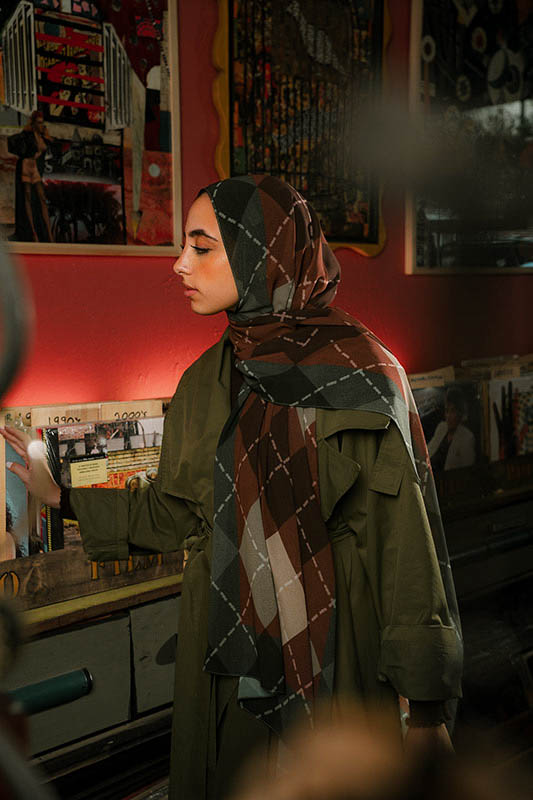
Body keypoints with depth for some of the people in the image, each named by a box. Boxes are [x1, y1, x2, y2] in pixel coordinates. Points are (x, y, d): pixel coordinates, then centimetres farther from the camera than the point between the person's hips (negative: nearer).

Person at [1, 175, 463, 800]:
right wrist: (61, 495, 8)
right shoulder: (206, 383, 4)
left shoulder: (358, 376, -13)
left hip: (335, 656, -4)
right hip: (228, 660, 5)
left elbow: (403, 535, -15)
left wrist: (426, 708, -15)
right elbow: (174, 514, 10)